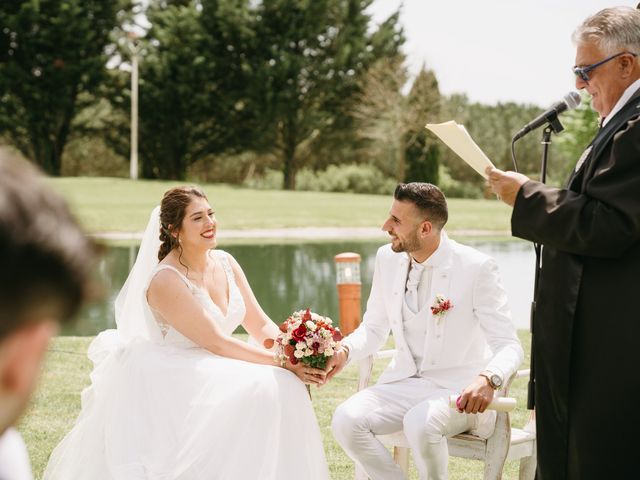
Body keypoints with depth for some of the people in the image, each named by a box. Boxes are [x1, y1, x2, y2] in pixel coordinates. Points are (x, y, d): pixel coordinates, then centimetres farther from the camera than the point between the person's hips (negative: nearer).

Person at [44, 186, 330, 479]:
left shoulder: (225, 262, 4)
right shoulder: (166, 281, -18)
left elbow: (260, 325, 4)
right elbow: (216, 343, -20)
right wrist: (283, 363, -22)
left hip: (211, 374, 7)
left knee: (286, 385, -12)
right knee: (262, 390, -24)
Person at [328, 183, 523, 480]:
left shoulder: (476, 268, -15)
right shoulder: (388, 258, 0)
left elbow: (509, 346, -15)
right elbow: (374, 328, 11)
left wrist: (488, 379, -38)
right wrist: (345, 351, -12)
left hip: (458, 389, -5)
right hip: (404, 382, 5)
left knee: (420, 423, -35)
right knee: (346, 420, -22)